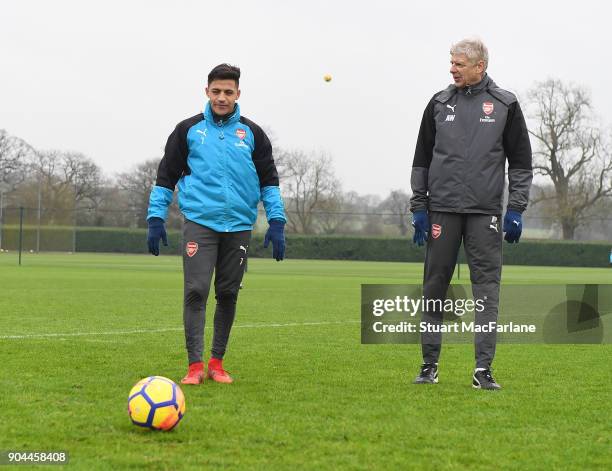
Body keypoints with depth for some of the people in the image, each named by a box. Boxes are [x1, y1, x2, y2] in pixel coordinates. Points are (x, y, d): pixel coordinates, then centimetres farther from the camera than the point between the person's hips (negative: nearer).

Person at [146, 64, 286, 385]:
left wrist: (276, 222, 2)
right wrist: (155, 218, 4)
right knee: (196, 291, -13)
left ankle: (217, 363, 17)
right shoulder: (188, 130, 6)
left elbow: (269, 179, 12)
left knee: (228, 294, 6)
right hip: (199, 222, -2)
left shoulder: (252, 134, 9)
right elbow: (166, 175, 10)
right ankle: (195, 365, -12)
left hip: (238, 225, 2)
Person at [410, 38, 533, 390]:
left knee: (487, 288, -5)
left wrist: (516, 210, -2)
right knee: (435, 287, 4)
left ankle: (484, 368, -4)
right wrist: (419, 207, 6)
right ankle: (430, 365, 12)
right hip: (442, 209, 2)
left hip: (486, 212, -1)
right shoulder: (440, 104, 9)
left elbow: (521, 162, 6)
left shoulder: (505, 104, 4)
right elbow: (422, 159, 13)